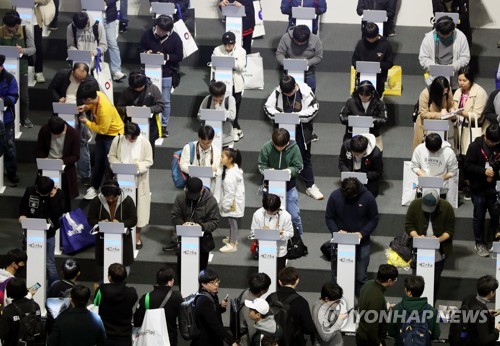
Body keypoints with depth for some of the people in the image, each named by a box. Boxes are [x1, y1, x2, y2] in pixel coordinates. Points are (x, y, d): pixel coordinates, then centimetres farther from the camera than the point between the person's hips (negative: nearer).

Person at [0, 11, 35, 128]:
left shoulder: (26, 31, -7)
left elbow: (33, 49, -4)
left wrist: (23, 50, -24)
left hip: (21, 67, 0)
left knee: (23, 94, 7)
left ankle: (25, 118, 21)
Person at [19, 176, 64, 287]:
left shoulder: (58, 194, -11)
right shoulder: (30, 191, -6)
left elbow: (58, 214, -21)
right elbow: (23, 207, 9)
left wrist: (53, 198, -26)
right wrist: (22, 215, -11)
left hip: (49, 234, -2)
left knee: (50, 264, 3)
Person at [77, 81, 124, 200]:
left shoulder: (104, 109, -38)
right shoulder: (96, 95, -15)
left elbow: (102, 129, -26)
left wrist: (87, 122, -16)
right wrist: (86, 107, -7)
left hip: (113, 134, -8)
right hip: (102, 134, 8)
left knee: (109, 164, -2)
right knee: (98, 161, 15)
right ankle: (94, 187, 26)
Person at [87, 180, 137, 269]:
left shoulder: (127, 201, -8)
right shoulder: (96, 201, -5)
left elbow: (133, 220, -5)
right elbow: (90, 219, 2)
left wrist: (121, 223, -23)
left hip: (123, 237, -1)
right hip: (103, 237, 1)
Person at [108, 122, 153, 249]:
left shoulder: (144, 142, -11)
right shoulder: (118, 140, -7)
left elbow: (149, 161, -6)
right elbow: (111, 156, 3)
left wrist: (139, 167, -24)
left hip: (138, 181, -1)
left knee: (138, 208, 6)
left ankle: (137, 236, 19)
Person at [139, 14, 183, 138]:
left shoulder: (175, 38, -8)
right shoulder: (148, 34, -4)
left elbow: (179, 57, -6)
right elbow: (140, 48, 10)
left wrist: (166, 57, -19)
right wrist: (145, 52, -13)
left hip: (166, 73, -1)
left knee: (165, 101, 7)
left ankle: (164, 125, 17)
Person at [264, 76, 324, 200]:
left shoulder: (305, 91, -17)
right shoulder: (277, 92, -12)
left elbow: (314, 108, -15)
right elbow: (268, 107, -5)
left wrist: (298, 115, -24)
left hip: (302, 130, -1)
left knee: (305, 158, 10)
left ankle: (310, 186, 18)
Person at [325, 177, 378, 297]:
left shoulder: (368, 197, -11)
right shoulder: (335, 196, -10)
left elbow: (374, 219, -2)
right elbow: (329, 218, 0)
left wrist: (362, 233, -17)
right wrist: (336, 231, -19)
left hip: (361, 243, -1)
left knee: (361, 277, 7)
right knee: (337, 275, 7)